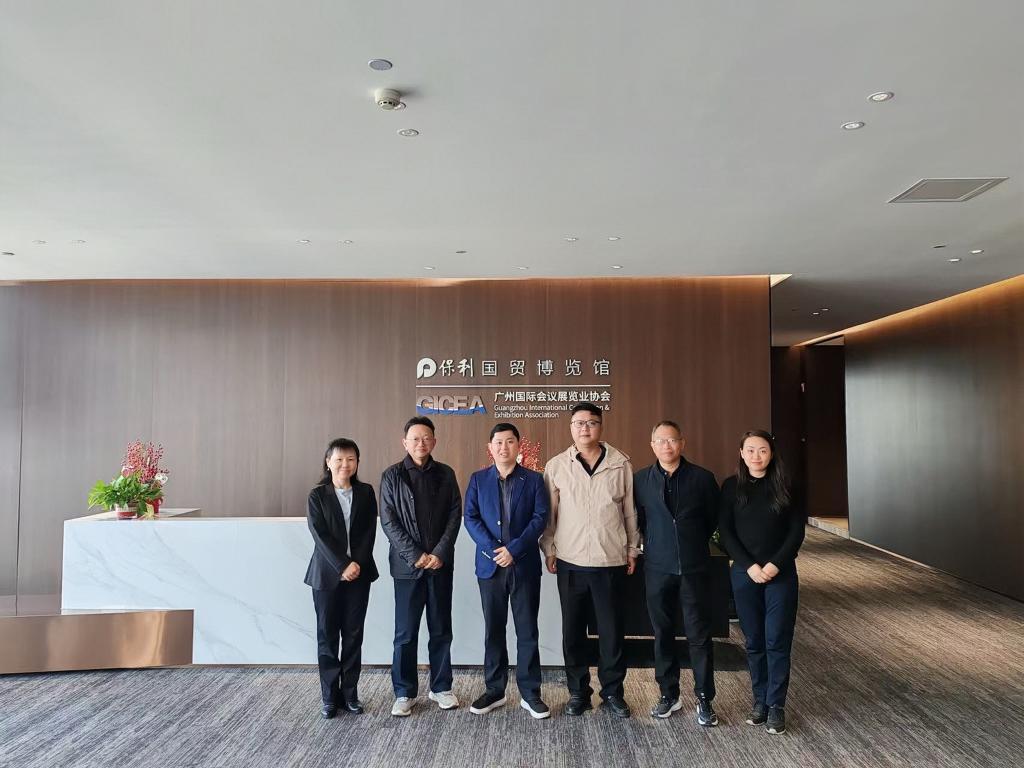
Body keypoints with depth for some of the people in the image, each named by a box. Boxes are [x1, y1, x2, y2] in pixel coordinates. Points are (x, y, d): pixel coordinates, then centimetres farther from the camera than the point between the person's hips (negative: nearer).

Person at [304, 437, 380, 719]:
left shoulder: (366, 492, 4)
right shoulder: (317, 495, -1)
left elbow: (369, 532, -1)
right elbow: (320, 535, -9)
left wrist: (357, 563, -13)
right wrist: (342, 566, -16)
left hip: (359, 572, 2)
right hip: (327, 574, -1)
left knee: (353, 635, 7)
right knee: (327, 635, 5)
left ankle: (350, 693, 17)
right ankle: (330, 697, 15)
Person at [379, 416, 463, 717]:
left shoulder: (445, 474, 5)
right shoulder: (391, 476, 0)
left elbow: (455, 515, 1)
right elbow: (388, 522, -5)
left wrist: (440, 553, -10)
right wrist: (415, 555, -12)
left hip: (441, 563, 2)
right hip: (407, 565, -2)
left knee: (441, 629, 9)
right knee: (405, 632, 4)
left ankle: (441, 687, 23)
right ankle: (404, 692, 17)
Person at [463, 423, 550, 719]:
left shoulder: (534, 479, 2)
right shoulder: (478, 480, 6)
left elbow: (540, 518, -6)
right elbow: (470, 518, -1)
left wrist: (514, 549, -16)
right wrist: (492, 549, -14)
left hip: (525, 565, -1)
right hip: (489, 565, 1)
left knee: (527, 630, 4)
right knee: (493, 629, 10)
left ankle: (530, 693, 15)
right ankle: (494, 690, 22)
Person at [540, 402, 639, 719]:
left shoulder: (621, 464, -1)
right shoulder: (556, 466, 0)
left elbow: (630, 510, 5)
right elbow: (549, 512, 5)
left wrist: (633, 548, 7)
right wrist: (548, 550, 3)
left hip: (611, 561, 0)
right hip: (570, 561, 1)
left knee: (611, 630, 8)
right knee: (573, 630, 10)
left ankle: (612, 692, 25)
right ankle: (578, 691, 26)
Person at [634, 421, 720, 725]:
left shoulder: (702, 478, 0)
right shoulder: (640, 480, 2)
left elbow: (714, 518, 8)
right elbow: (639, 518, 12)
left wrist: (694, 543, 10)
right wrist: (652, 543, 5)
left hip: (694, 567, -1)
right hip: (658, 568, 1)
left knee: (699, 635, 3)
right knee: (663, 634, 10)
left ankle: (704, 699, 15)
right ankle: (669, 695, 23)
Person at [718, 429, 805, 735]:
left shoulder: (785, 486, -1)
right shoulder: (731, 487, 0)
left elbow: (797, 530, -2)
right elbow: (725, 531, -2)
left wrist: (775, 564, -12)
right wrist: (749, 566, -12)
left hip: (781, 574, -1)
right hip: (744, 574, 1)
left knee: (777, 640, 1)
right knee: (754, 641, 8)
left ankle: (776, 705, 11)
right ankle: (760, 700, 21)